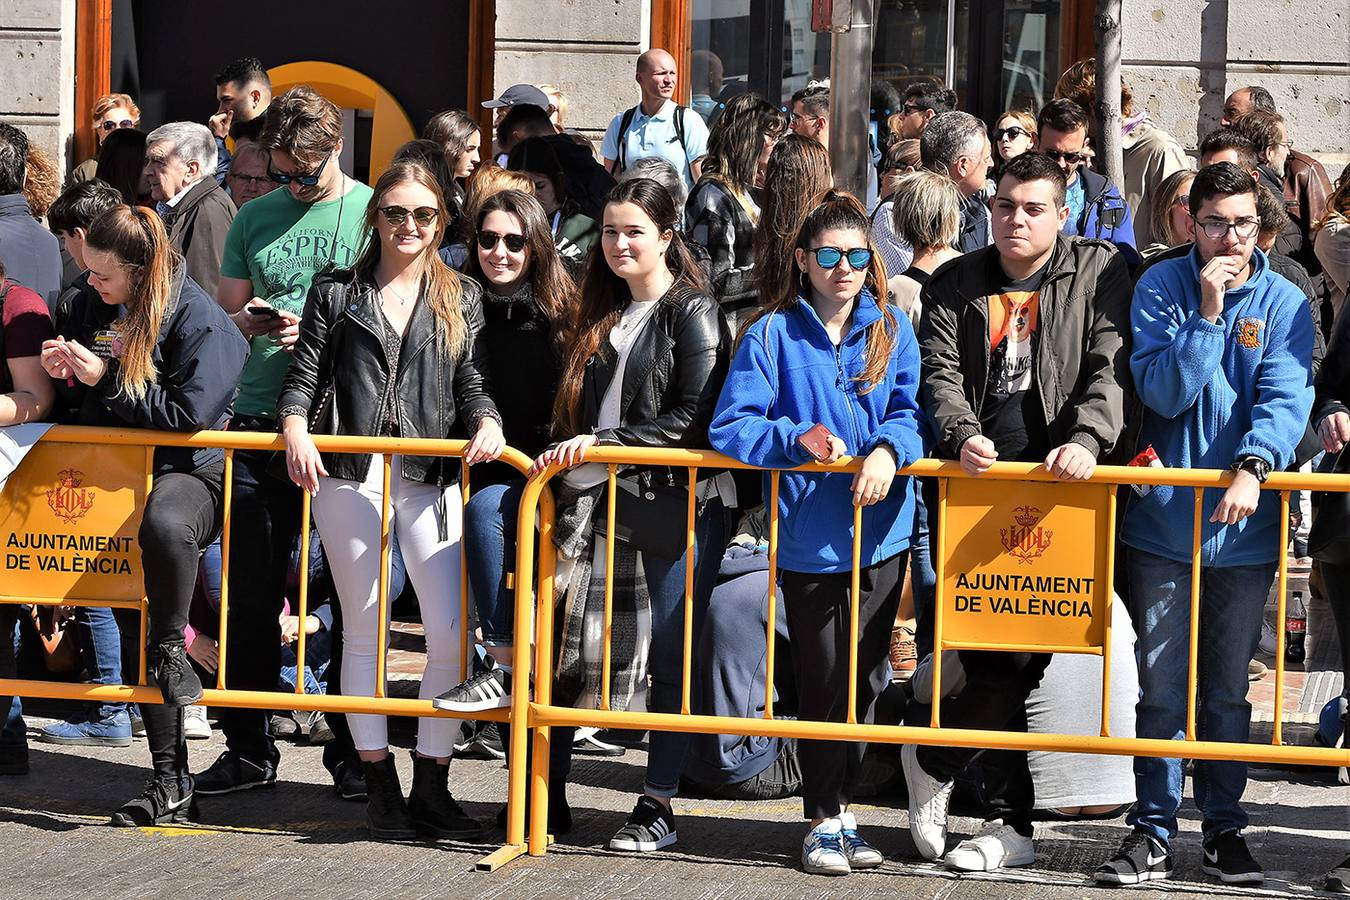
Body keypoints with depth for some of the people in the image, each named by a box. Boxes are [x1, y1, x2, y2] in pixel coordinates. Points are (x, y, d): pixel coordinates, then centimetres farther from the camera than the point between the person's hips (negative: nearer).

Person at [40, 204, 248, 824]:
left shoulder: (199, 319, -12)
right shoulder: (93, 306, 8)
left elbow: (189, 413, -20)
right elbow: (81, 404, 19)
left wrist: (106, 380, -19)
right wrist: (63, 374, -4)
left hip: (187, 471, -6)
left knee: (164, 524, -44)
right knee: (136, 628, 1)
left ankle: (171, 648, -19)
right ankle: (170, 781, 5)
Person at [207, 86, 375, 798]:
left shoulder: (373, 211, 1)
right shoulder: (255, 218, 13)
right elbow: (223, 317, 17)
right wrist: (251, 322, -5)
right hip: (260, 421, 3)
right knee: (250, 593, 4)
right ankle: (247, 748, 12)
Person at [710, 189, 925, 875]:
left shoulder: (892, 330, 5)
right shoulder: (773, 334, -3)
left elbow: (914, 411, 0)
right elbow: (731, 426, -7)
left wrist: (889, 449, -20)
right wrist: (797, 438, -22)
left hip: (880, 530, 2)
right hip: (808, 536, -2)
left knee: (863, 681, 9)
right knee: (822, 684, 4)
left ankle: (839, 810, 23)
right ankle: (824, 821, 17)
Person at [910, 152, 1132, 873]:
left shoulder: (1099, 272, 5)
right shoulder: (955, 285, 13)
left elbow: (1109, 368, -5)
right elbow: (940, 373, 3)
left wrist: (1085, 440, -22)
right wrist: (962, 435, -17)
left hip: (1054, 489, -2)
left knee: (1020, 653, -8)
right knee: (989, 653, -2)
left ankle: (933, 757, 12)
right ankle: (1011, 822, 9)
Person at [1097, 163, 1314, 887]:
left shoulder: (1285, 303, -1)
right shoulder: (1161, 288, -2)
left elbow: (1284, 396, -13)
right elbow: (1164, 392, -10)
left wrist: (1253, 467, -30)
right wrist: (1208, 312, -19)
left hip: (1243, 525, 1)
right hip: (1164, 520, -1)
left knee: (1228, 689, 10)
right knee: (1161, 686, 2)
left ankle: (1224, 827, 21)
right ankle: (1153, 829, 12)